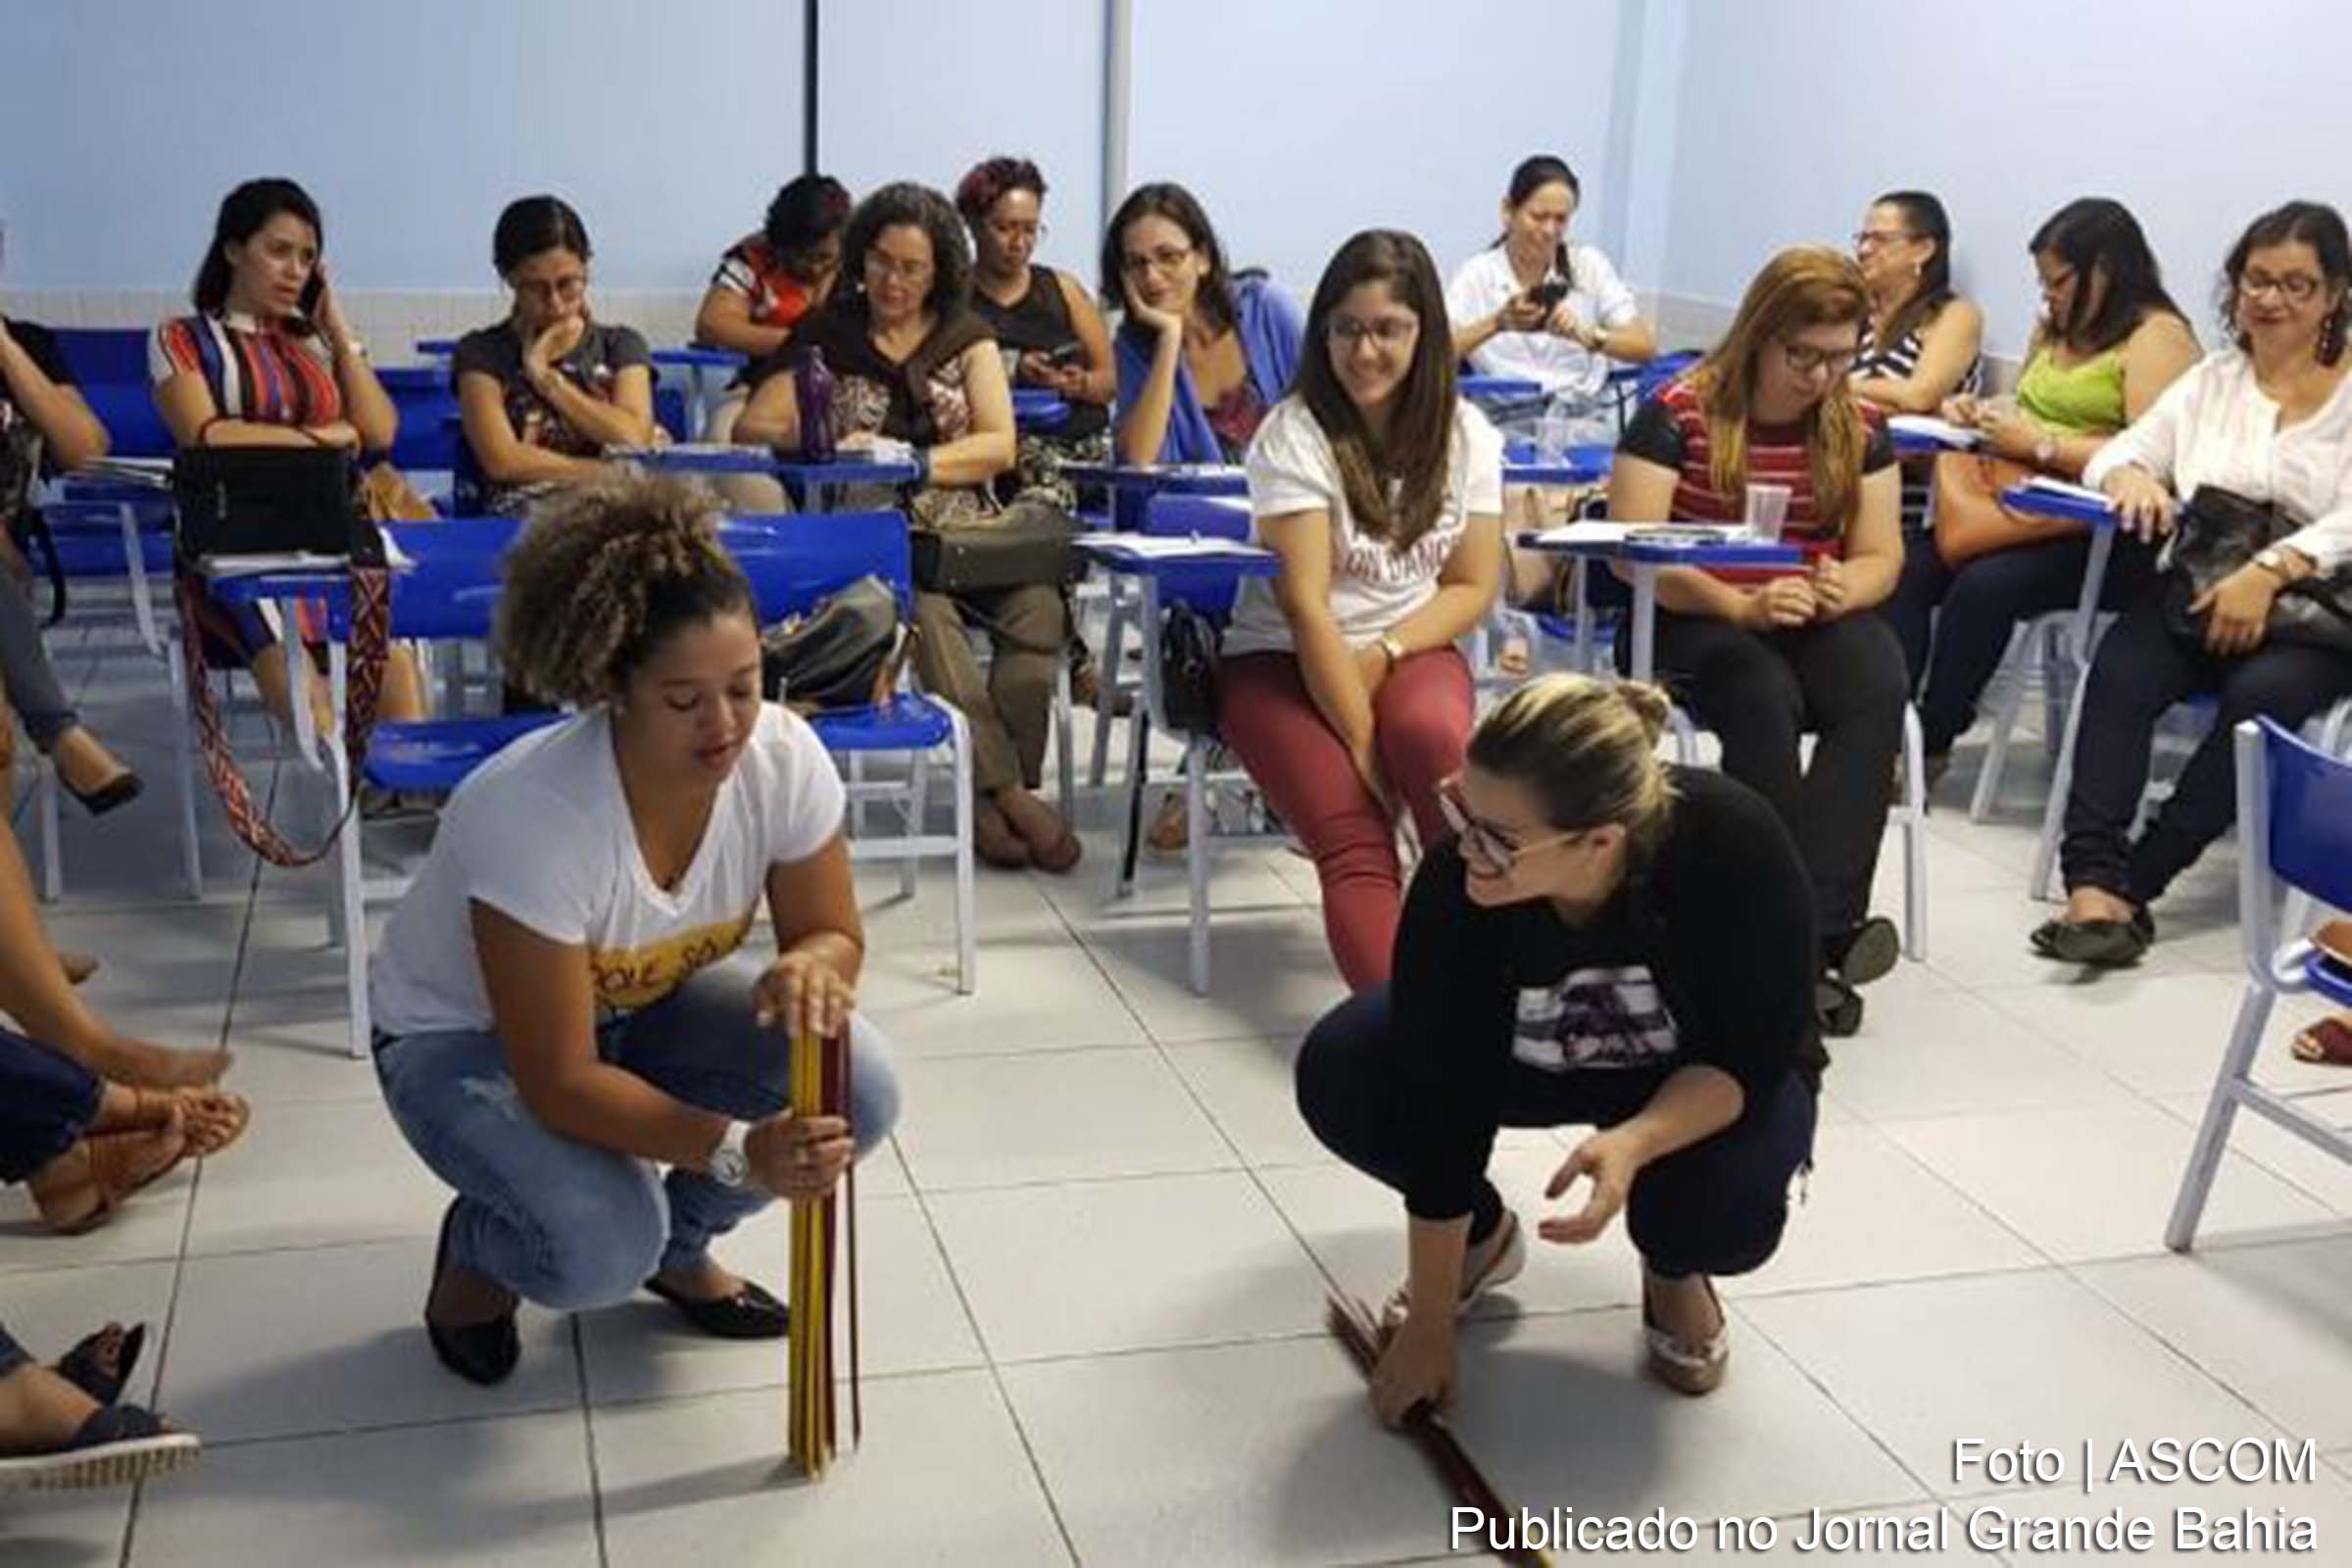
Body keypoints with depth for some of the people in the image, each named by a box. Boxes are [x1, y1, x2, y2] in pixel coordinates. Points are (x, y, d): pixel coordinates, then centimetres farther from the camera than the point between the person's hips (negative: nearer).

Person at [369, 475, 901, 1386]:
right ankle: (477, 1250, 8)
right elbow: (560, 1083, -32)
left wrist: (809, 968, -34)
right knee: (600, 1251, -30)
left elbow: (834, 935, -10)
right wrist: (736, 1149, -43)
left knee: (854, 1091, -19)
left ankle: (678, 1244, 10)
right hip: (462, 1038, -5)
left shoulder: (784, 758, -25)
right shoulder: (531, 816, -38)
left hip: (644, 1005, 5)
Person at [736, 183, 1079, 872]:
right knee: (925, 609, -36)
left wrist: (913, 462, -11)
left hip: (965, 526, 2)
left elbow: (1000, 445, 4)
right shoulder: (828, 339, 16)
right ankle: (1010, 792, -33)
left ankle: (993, 795, -27)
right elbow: (750, 427, 7)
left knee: (1037, 607, -31)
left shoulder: (968, 339, 18)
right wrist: (824, 442, -11)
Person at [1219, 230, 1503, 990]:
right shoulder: (1293, 434, -10)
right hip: (1284, 659, -3)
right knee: (1354, 841, -28)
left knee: (1432, 734, -35)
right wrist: (1361, 740, -21)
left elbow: (1473, 587, 4)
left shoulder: (1465, 435, 2)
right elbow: (1306, 605, -16)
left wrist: (1383, 654, -14)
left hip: (1411, 649, 3)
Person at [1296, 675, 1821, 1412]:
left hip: (1709, 1078, -2)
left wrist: (1634, 1142, -46)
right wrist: (1428, 1323, -20)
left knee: (1727, 1208, -33)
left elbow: (1751, 1059, -27)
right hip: (1532, 1059, 2)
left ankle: (1673, 1268, 5)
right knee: (1339, 1075, -22)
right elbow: (1441, 1108, -25)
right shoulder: (1458, 882, -31)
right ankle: (1483, 1234, 7)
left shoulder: (1736, 846, -36)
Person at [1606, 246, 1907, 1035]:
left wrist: (1842, 589, -15)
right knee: (1763, 698, -36)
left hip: (1814, 619, 4)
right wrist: (1740, 606, -25)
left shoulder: (1857, 428, 8)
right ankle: (1818, 934, -32)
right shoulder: (1678, 415, -7)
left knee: (1877, 690, -29)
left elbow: (1881, 555, 10)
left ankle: (1813, 929, -37)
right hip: (1688, 617, -4)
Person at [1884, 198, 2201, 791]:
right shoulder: (2055, 328, 22)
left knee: (1985, 584, -31)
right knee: (1907, 564, -19)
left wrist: (2040, 444, -14)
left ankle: (1931, 747, -18)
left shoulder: (2157, 338, -6)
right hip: (2024, 507, 8)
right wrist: (1981, 413, 11)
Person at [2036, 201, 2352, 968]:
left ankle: (2133, 881, -30)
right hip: (2197, 590, 2)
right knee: (2118, 672, -30)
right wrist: (2131, 475, -13)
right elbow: (2116, 453, 13)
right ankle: (2094, 881, -41)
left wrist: (2269, 572, -24)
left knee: (2263, 692, -35)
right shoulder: (2210, 380, 20)